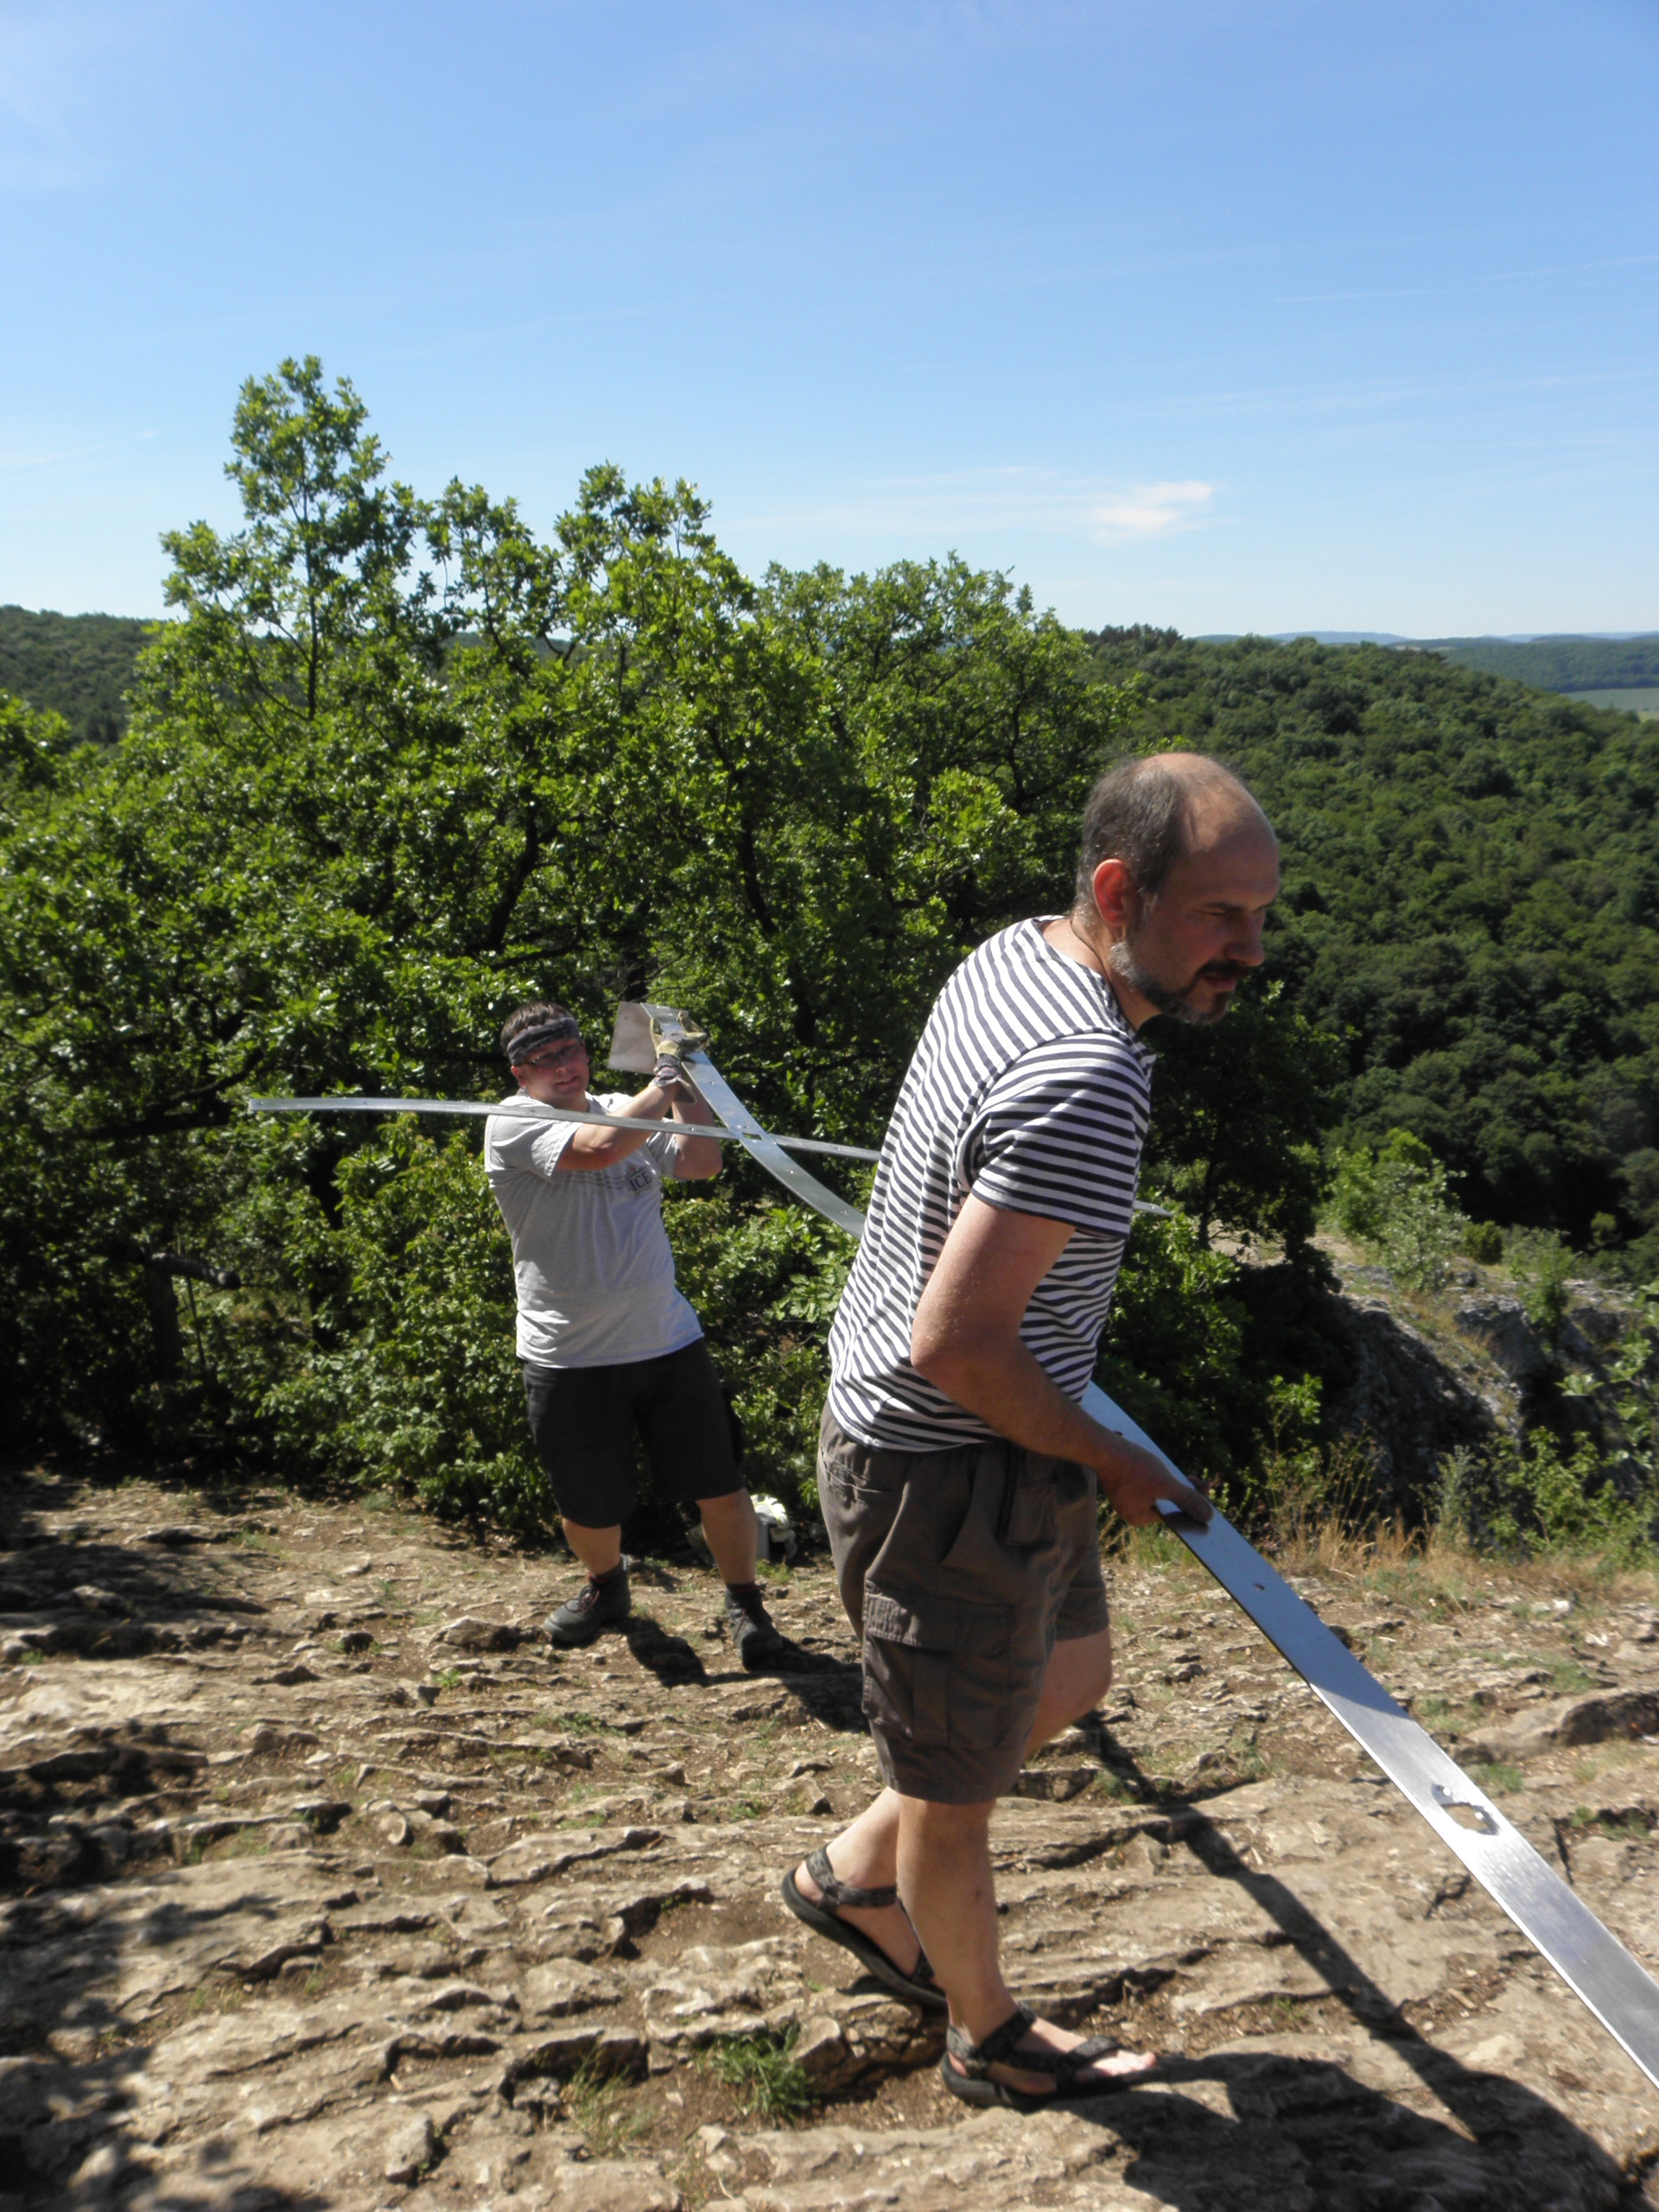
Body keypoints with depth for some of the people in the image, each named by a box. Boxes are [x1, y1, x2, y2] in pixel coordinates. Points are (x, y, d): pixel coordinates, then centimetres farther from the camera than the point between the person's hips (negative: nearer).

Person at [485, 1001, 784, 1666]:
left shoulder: (628, 1109, 10)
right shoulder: (512, 1125, -9)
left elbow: (702, 1163, 3)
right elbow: (597, 1147, -25)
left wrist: (686, 1083, -4)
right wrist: (664, 1083, -13)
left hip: (670, 1341, 3)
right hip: (569, 1359, -3)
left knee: (720, 1488, 5)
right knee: (589, 1509, 12)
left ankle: (744, 1601, 26)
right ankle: (606, 1589, 43)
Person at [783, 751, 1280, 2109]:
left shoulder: (1014, 952, -1)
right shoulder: (1089, 1080, -32)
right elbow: (955, 1344, -33)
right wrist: (1115, 1465, -15)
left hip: (969, 1442, 10)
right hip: (947, 1477, -10)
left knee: (1072, 1676, 29)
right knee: (957, 1786, 15)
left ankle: (855, 1878, 44)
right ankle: (990, 2038, 41)